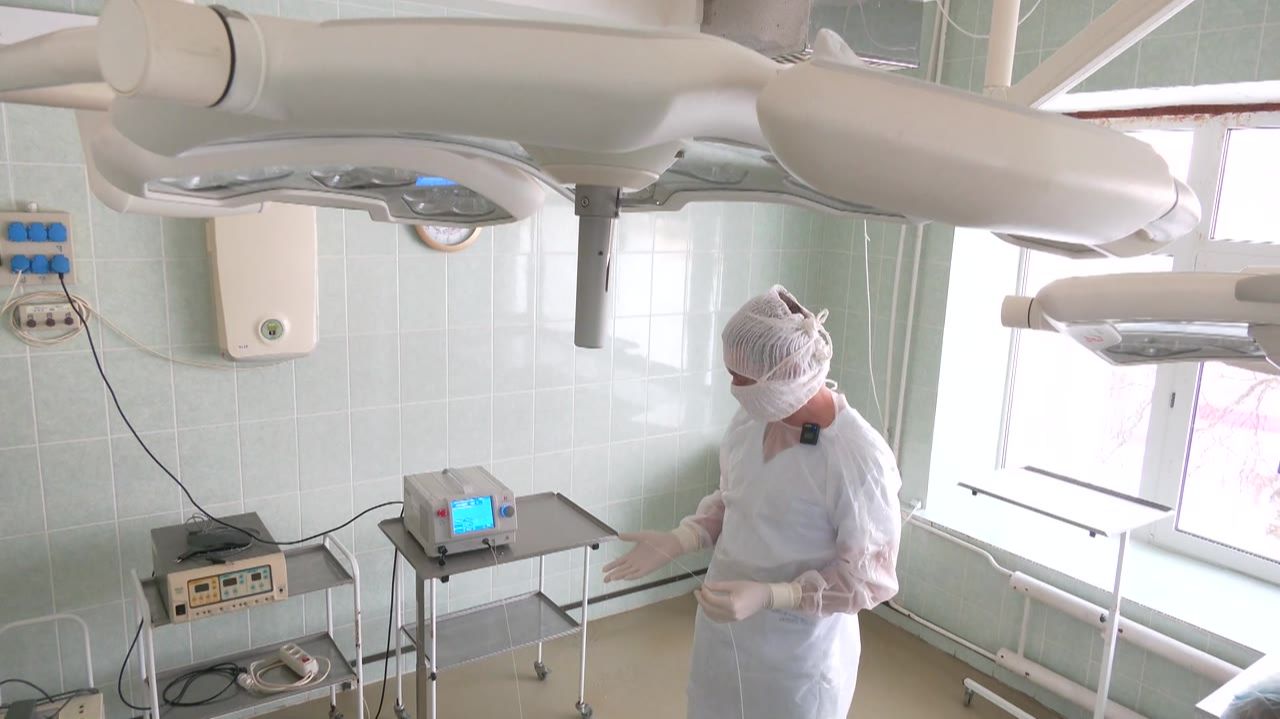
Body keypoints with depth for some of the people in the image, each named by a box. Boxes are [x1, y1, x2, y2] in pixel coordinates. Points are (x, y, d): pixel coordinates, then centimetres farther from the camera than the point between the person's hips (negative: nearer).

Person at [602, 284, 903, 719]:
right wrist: (676, 542, -5)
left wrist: (769, 595, -27)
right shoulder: (751, 419, -6)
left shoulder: (859, 457, -26)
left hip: (798, 654, -6)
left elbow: (870, 577, -18)